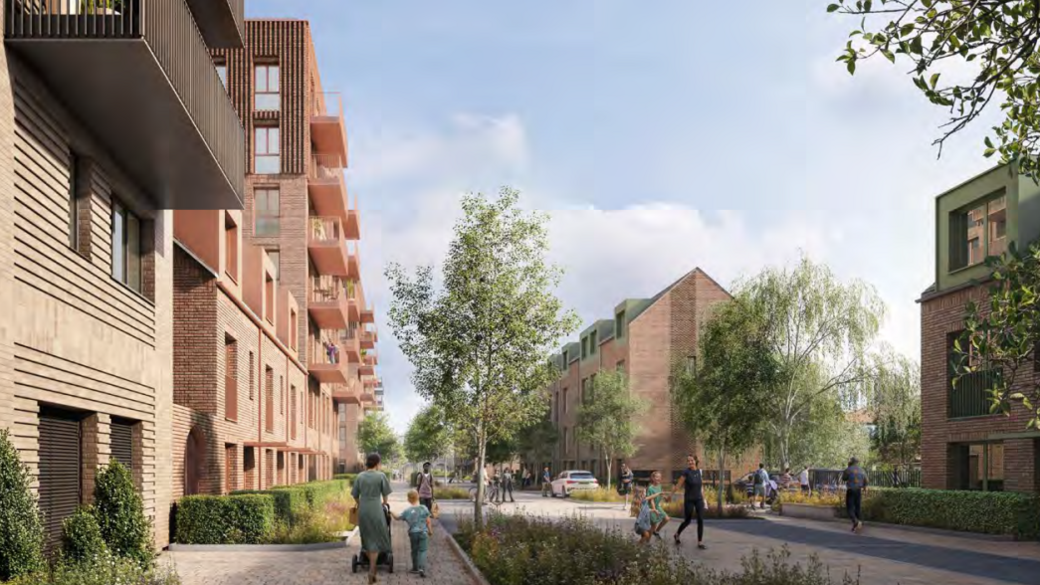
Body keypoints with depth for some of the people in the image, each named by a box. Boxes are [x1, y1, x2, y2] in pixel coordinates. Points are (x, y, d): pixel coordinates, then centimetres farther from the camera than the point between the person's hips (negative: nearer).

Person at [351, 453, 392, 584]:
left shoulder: (360, 476, 4)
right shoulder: (381, 475, -5)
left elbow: (355, 496, 8)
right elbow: (385, 495, 3)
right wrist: (384, 503, 25)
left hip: (362, 511, 3)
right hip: (375, 511, -3)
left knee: (367, 539, 17)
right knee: (376, 540, 5)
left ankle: (373, 566, 26)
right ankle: (371, 571, -5)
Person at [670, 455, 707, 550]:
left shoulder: (700, 471, 3)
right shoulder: (686, 472, -11)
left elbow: (701, 486, 11)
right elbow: (678, 485, -9)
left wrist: (703, 498, 12)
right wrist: (670, 495, -9)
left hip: (699, 499, 4)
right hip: (689, 500, -4)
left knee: (700, 520, -5)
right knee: (688, 521, 5)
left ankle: (700, 542, 2)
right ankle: (677, 535, 32)